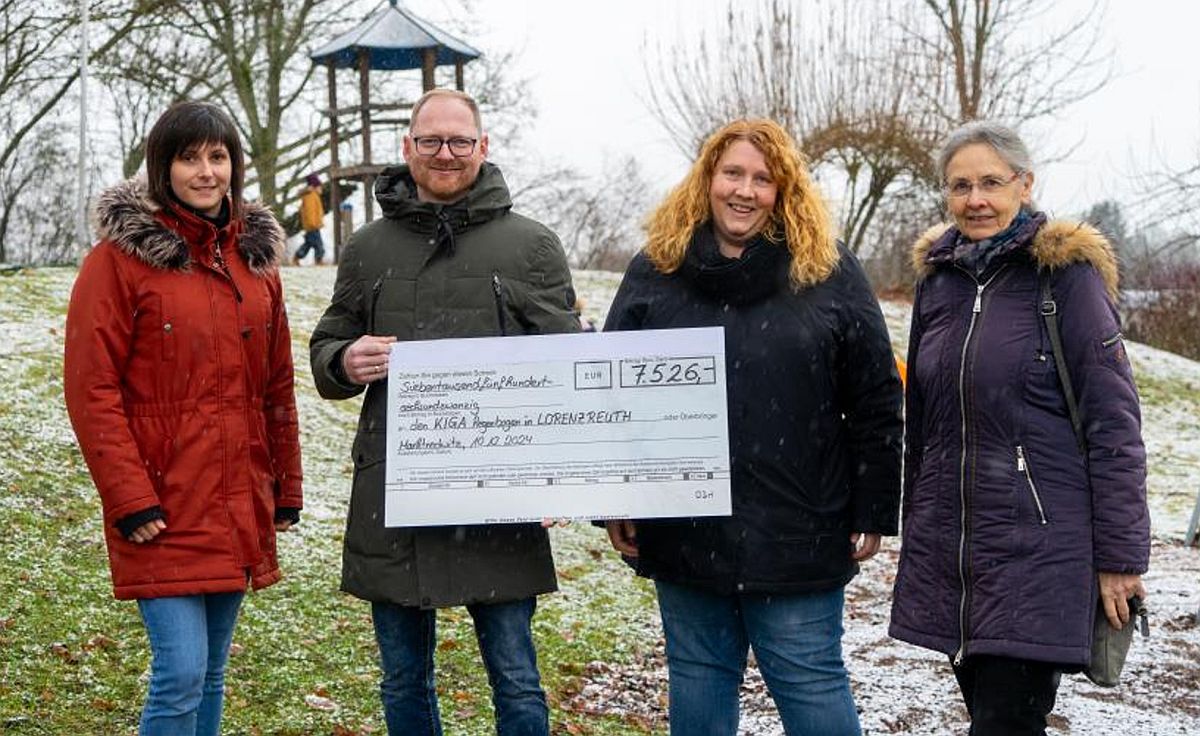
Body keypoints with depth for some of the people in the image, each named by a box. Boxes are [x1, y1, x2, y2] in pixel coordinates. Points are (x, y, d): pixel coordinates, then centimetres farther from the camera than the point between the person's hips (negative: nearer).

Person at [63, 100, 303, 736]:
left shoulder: (255, 257, 12)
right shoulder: (121, 255, -5)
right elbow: (91, 387, -10)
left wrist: (286, 487, 13)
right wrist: (129, 498, -15)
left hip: (238, 508, 6)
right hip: (163, 511, -5)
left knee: (210, 673, 13)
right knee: (181, 673, -10)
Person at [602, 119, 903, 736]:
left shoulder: (829, 273, -1)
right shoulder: (655, 270, 5)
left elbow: (875, 404, 0)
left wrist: (872, 514, -2)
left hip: (798, 538, -2)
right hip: (683, 537, 3)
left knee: (812, 686, 5)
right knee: (698, 683, 15)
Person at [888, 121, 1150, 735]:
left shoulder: (1067, 274, -6)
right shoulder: (937, 276, 10)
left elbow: (1113, 425, -8)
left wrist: (1120, 556, -11)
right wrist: (914, 533, 19)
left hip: (1039, 547, -5)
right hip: (946, 554, 6)